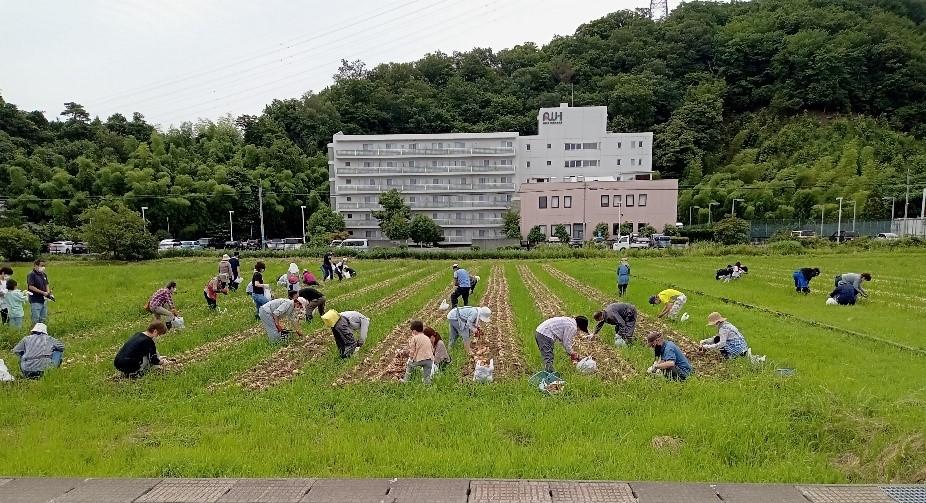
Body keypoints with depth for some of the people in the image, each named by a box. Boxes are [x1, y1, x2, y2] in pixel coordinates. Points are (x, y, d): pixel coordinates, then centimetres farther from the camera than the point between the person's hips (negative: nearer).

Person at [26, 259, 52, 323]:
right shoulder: (32, 275, -10)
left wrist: (49, 294, 2)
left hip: (44, 300, 7)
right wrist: (43, 293, -20)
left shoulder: (44, 275, 11)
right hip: (35, 301, -7)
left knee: (43, 319, 14)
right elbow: (31, 287, -18)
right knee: (36, 320, -2)